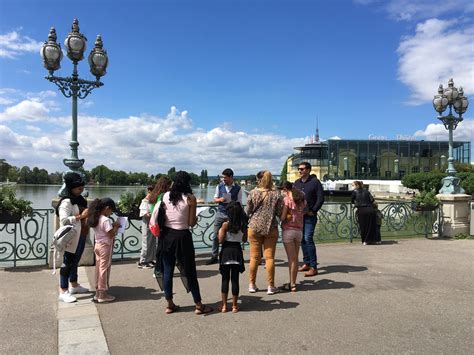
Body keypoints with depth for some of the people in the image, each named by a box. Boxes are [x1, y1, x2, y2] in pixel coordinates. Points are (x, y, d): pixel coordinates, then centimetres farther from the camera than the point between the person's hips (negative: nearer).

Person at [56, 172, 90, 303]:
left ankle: (74, 285, 33)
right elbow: (64, 220, -26)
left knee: (75, 261, 19)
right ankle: (63, 292, 5)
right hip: (71, 238, -9)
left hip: (81, 237, 9)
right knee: (67, 262, -2)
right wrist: (80, 216, -29)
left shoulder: (80, 199, 11)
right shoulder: (66, 202, -16)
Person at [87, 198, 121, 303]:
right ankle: (103, 295, 9)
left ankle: (98, 293, 24)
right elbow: (111, 235, -21)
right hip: (105, 246, -9)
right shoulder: (106, 220, -20)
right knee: (104, 269, 0)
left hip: (97, 245, 9)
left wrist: (112, 225, 6)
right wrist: (116, 227, -7)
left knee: (98, 269, 15)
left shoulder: (96, 219, 6)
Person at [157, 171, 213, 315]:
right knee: (189, 272, 7)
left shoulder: (166, 196, 1)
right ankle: (199, 305, 17)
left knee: (167, 271, 13)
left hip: (166, 235, 4)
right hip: (182, 236, -3)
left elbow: (161, 217, 4)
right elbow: (191, 223, -8)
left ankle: (170, 305, 23)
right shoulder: (190, 198, -9)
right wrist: (196, 218, 13)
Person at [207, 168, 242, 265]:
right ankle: (214, 257, 12)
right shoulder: (219, 186, 4)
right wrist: (220, 199, -9)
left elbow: (239, 203, 2)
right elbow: (215, 199, 11)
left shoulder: (237, 188, -2)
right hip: (220, 213, 2)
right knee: (216, 236, 2)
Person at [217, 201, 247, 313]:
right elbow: (244, 239, 8)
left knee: (225, 279, 7)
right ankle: (234, 305, 14)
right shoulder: (243, 225, -3)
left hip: (226, 251, -2)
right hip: (237, 251, 2)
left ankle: (224, 305, 10)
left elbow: (221, 240, -10)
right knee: (235, 279, 9)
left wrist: (220, 231, 6)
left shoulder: (225, 225, -13)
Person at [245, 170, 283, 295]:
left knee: (254, 257, 9)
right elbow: (279, 213, -3)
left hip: (254, 228, 0)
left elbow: (248, 211, 1)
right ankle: (271, 286, 11)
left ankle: (252, 284, 18)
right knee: (270, 257, 6)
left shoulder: (253, 193, -6)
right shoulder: (276, 194, -6)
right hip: (271, 229, 0)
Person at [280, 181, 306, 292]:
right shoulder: (302, 200, 8)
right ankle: (293, 283, 20)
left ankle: (292, 284, 4)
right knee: (295, 258, 12)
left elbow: (283, 217, -14)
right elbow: (302, 214, 7)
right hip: (299, 230, 6)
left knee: (291, 258, -1)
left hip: (288, 230, -5)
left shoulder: (287, 199, -10)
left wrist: (278, 216, 6)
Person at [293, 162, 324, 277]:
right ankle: (306, 263, 22)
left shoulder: (315, 182, -5)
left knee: (308, 239, -12)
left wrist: (313, 211, -12)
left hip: (309, 216, -6)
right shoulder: (296, 183, 13)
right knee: (302, 240, 10)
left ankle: (313, 267, -5)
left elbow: (321, 198, -8)